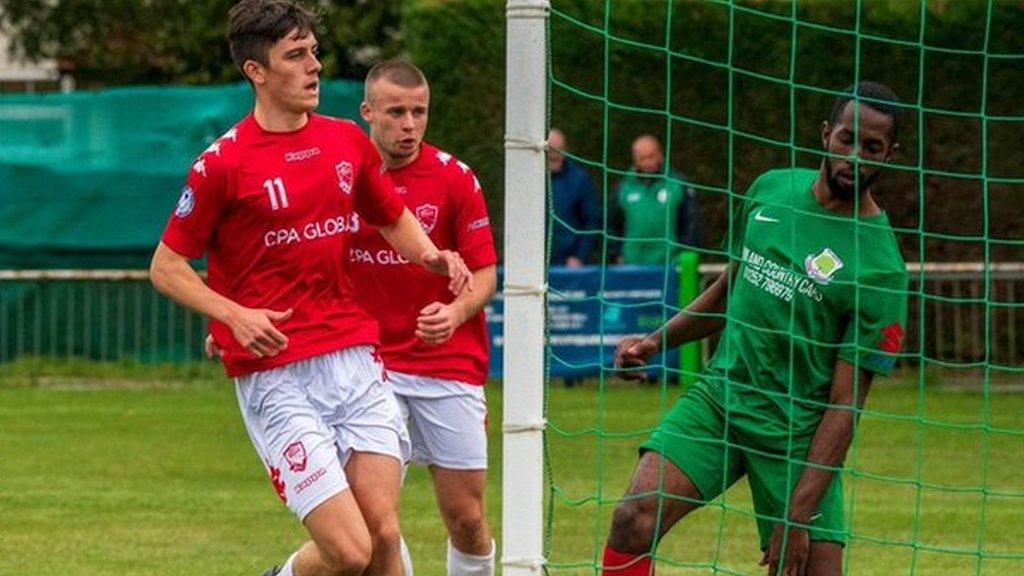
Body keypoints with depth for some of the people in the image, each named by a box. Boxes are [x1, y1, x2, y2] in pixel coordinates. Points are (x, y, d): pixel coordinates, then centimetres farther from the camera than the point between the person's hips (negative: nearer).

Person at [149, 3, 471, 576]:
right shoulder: (223, 163, -6)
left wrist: (431, 255, 5)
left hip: (356, 359, 5)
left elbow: (393, 218, 26)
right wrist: (234, 315, -16)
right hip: (275, 378, -5)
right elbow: (167, 266, -1)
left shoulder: (349, 142, 10)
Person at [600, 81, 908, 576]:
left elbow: (844, 405, -14)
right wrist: (656, 341, 11)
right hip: (716, 399, 3)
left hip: (798, 432, -3)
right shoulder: (770, 191, 4)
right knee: (635, 519, -18)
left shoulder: (881, 269, -12)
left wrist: (799, 515, -18)